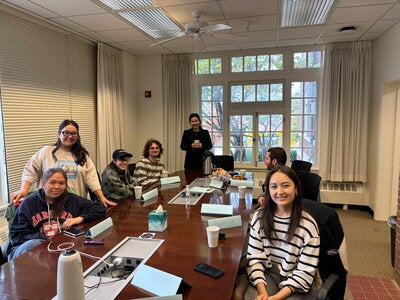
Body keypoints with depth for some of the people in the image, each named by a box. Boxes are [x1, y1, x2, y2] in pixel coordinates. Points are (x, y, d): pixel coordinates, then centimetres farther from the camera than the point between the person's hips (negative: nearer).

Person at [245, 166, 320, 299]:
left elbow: (305, 272, -10)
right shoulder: (259, 217, -3)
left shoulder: (308, 225, -11)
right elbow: (254, 258, -5)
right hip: (267, 274, 1)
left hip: (295, 281, -1)